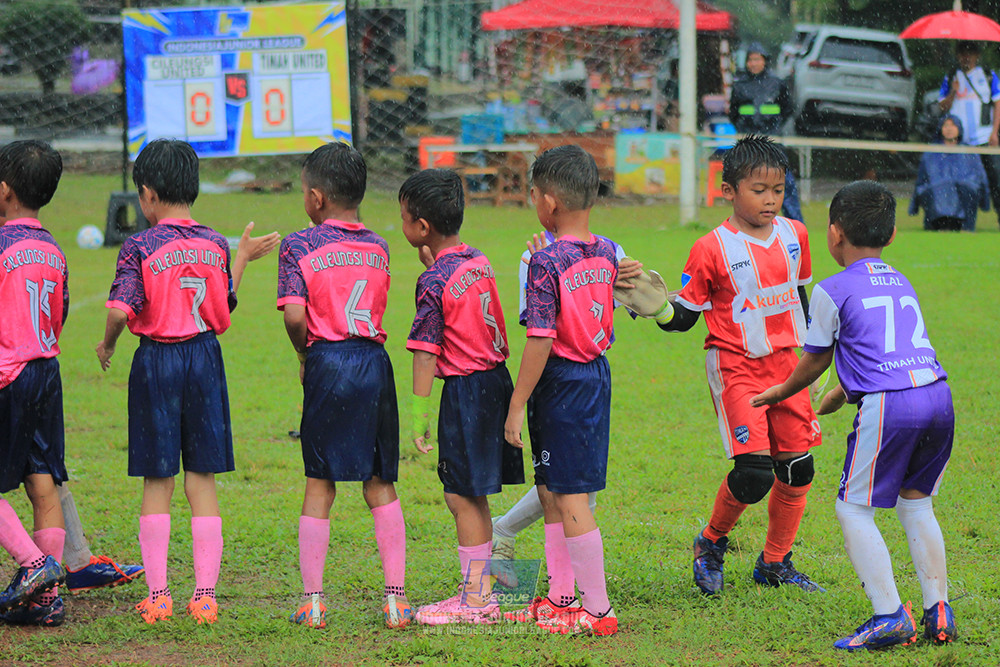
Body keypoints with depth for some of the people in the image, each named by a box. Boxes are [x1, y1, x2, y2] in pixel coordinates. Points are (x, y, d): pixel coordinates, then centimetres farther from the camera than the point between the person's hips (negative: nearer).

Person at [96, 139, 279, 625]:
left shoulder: (139, 247, -11)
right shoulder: (215, 244, 2)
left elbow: (121, 311, -19)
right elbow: (223, 307, 9)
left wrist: (107, 345, 1)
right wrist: (243, 258, 21)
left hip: (156, 361, -3)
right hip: (205, 359, 3)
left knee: (156, 483, 5)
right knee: (202, 481, 6)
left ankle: (157, 596, 4)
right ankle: (205, 595, 4)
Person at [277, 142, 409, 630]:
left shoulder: (299, 246, -5)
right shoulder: (378, 247, 9)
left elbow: (295, 316, -14)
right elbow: (376, 310, 10)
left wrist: (304, 356, 4)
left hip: (327, 361, -3)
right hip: (375, 359, 3)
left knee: (320, 484, 4)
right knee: (380, 483, 9)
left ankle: (312, 600, 4)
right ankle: (396, 597, 7)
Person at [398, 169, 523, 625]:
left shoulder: (433, 282, -16)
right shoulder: (479, 263, 7)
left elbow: (425, 355, -16)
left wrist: (419, 415, -13)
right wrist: (432, 259, 18)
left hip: (464, 389, -8)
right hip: (496, 378, 8)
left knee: (463, 497, -2)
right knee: (473, 497, 15)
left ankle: (474, 601, 2)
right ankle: (482, 593, 20)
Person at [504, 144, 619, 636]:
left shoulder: (546, 262, -20)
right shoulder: (606, 253, 3)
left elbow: (541, 341, -20)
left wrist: (517, 405, -15)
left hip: (561, 380, -8)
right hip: (597, 372, 9)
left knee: (570, 497, -3)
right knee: (551, 490, 20)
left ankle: (599, 610, -1)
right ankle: (561, 597, 28)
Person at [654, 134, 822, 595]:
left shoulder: (793, 235, 5)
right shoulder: (712, 250, -11)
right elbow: (684, 316, -6)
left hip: (785, 364, 6)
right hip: (735, 367, -6)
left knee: (797, 467, 3)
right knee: (753, 472, -16)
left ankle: (775, 562, 21)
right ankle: (711, 544, 10)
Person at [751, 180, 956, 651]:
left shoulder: (832, 291, 4)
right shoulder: (903, 286, 23)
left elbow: (814, 361, 15)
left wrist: (781, 392, 36)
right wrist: (840, 395, 52)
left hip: (887, 404, -7)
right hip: (938, 395, 7)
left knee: (853, 508, 2)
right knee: (915, 501, 21)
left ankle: (890, 616, -8)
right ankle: (938, 612, 19)